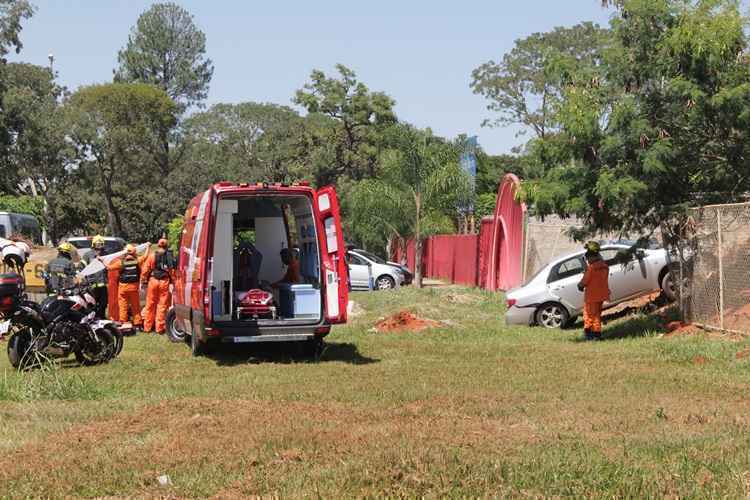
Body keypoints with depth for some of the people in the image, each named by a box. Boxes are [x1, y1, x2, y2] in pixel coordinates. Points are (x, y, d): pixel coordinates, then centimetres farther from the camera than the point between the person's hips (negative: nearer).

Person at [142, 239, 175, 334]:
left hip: (153, 281, 1)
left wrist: (144, 281, 8)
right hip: (164, 282, 0)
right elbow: (172, 271, -4)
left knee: (150, 305, 9)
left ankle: (147, 327, 15)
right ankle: (160, 328, 5)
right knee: (162, 305, 4)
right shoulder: (170, 258, -3)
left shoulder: (152, 256, -1)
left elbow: (145, 270, -1)